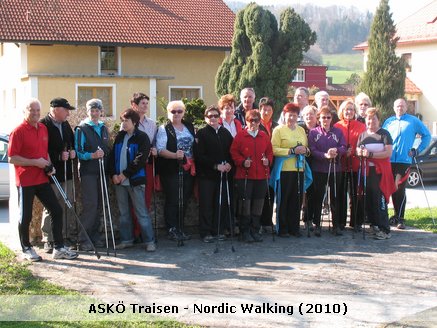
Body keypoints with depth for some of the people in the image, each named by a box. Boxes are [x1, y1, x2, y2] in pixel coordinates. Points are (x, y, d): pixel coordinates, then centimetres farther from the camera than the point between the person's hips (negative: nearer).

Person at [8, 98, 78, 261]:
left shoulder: (43, 129, 10)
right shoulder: (18, 131, -11)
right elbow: (12, 158, -14)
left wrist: (49, 165, 5)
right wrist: (35, 162, -18)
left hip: (42, 179, 7)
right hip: (25, 181, -7)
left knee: (56, 210, 5)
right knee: (25, 216, 4)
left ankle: (59, 248, 12)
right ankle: (26, 249, 19)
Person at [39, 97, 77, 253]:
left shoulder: (65, 124, 12)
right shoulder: (43, 125, -12)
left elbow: (73, 142, 22)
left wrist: (73, 152, 2)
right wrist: (59, 156, -18)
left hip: (66, 173, 7)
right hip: (51, 174, -7)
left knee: (68, 207, 13)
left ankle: (70, 236, 22)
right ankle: (49, 242, 7)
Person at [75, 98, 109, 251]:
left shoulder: (104, 129, 16)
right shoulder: (82, 129, -4)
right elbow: (78, 152, -10)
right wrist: (92, 155, -24)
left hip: (101, 172, 6)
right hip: (88, 172, -6)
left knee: (99, 205, 8)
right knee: (90, 204, -12)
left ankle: (95, 236, 17)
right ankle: (84, 239, -7)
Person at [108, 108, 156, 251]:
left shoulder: (142, 137, -4)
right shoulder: (119, 136, 12)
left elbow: (140, 159, -12)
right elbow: (112, 156, 11)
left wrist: (125, 174, -14)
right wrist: (113, 174, -3)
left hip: (135, 180, -5)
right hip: (119, 180, 5)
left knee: (141, 213, -4)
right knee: (123, 212, 11)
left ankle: (149, 241, 2)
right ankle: (126, 239, 20)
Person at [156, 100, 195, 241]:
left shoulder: (189, 127, 14)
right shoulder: (164, 129, -3)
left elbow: (195, 145, 22)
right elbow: (160, 150, -13)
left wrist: (192, 162, 9)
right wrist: (175, 155, -28)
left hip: (188, 170, 5)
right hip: (171, 170, -5)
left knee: (184, 201, 8)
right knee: (172, 201, -5)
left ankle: (180, 229, 17)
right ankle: (172, 230, 3)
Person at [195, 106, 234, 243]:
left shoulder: (225, 133, 14)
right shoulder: (201, 133, 1)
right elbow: (200, 156, -7)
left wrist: (229, 164, -3)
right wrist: (216, 166, -12)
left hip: (224, 174, 4)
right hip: (207, 174, -4)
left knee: (221, 204, 3)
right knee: (206, 204, -4)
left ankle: (218, 230, 13)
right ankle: (206, 232, 3)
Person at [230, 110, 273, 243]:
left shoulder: (264, 136, 10)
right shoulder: (240, 136, -1)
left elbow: (270, 151, 15)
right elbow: (234, 152, -2)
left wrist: (268, 160, -4)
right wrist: (242, 162, -15)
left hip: (261, 176, 4)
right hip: (244, 175, -4)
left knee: (258, 203, 9)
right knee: (245, 202, -1)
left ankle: (255, 230, 20)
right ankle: (245, 232, 9)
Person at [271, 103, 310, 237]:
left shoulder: (301, 130, 16)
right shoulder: (278, 130, -1)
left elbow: (307, 148, 22)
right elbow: (274, 149, -11)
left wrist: (305, 150, -2)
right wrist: (292, 151, -17)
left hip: (299, 169, 5)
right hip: (285, 170, -5)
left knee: (297, 200, 6)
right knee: (283, 200, 0)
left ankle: (294, 227, 16)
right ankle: (282, 229, 8)